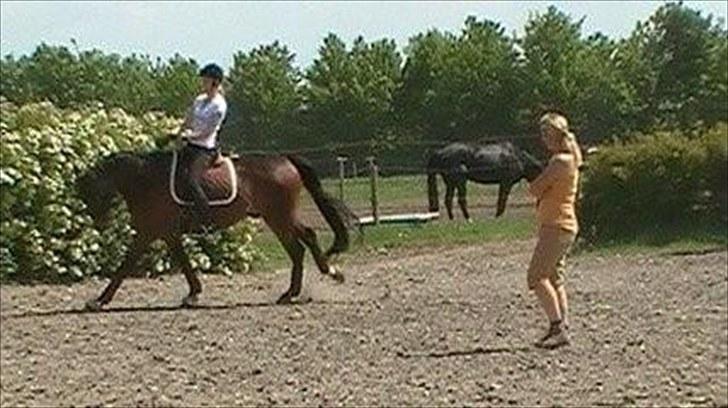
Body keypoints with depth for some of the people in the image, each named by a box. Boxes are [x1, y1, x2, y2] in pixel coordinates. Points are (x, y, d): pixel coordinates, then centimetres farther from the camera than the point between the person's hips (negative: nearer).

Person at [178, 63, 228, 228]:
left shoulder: (219, 106, -13)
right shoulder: (199, 99, 10)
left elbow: (207, 132, -15)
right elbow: (187, 122, 15)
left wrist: (188, 135, -11)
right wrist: (180, 135, 0)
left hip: (205, 149, -9)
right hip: (191, 146, 9)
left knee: (193, 182, -23)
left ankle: (207, 224, -17)